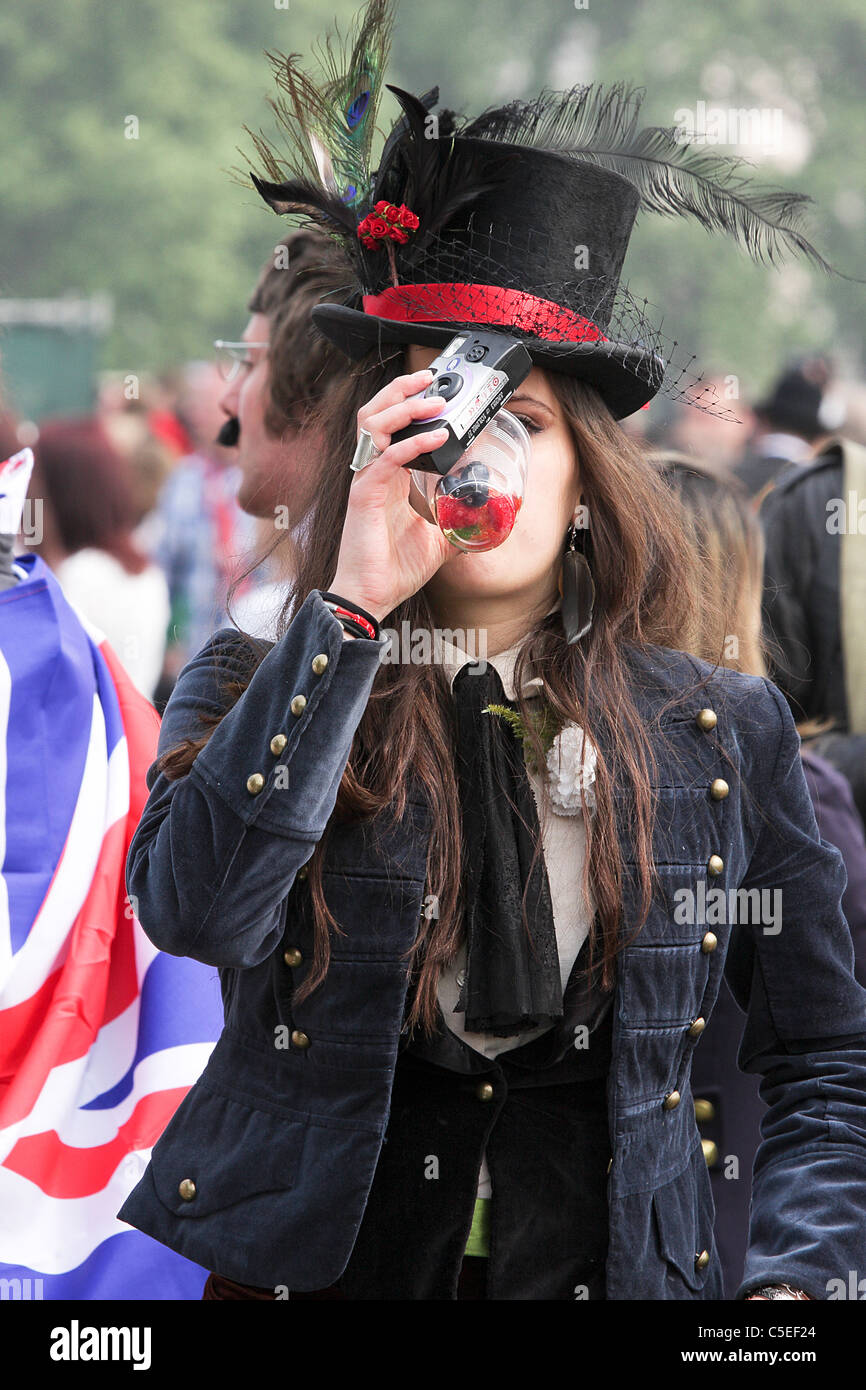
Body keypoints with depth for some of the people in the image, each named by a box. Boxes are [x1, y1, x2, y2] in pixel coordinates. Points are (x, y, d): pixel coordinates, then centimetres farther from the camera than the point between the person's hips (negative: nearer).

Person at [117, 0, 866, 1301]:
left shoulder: (723, 731, 7)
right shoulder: (249, 691, 4)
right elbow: (192, 908, -17)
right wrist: (352, 605, -17)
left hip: (607, 1265, 2)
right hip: (316, 1258, -1)